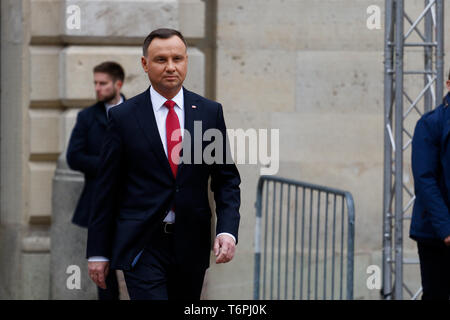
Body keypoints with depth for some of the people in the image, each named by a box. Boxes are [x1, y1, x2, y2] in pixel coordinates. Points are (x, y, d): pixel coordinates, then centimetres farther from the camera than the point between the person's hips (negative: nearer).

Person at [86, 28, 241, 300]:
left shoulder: (210, 112, 6)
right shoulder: (124, 117, 0)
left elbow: (227, 178, 8)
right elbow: (107, 188, 2)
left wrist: (228, 230, -8)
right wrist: (98, 252, 1)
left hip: (191, 247, 3)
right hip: (142, 247, -3)